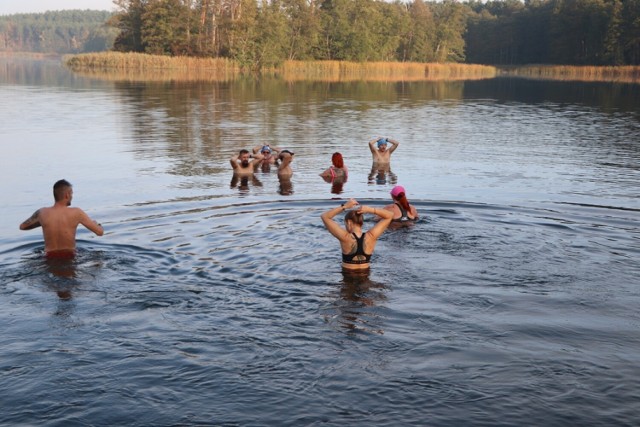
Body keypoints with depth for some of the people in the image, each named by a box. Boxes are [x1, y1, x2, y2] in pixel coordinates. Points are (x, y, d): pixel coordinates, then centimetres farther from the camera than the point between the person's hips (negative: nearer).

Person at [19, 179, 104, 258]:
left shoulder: (42, 213, -9)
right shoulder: (76, 213, -15)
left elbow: (22, 226, 9)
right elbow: (100, 232, -10)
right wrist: (95, 224, 13)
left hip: (50, 257, 2)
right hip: (70, 257, -2)